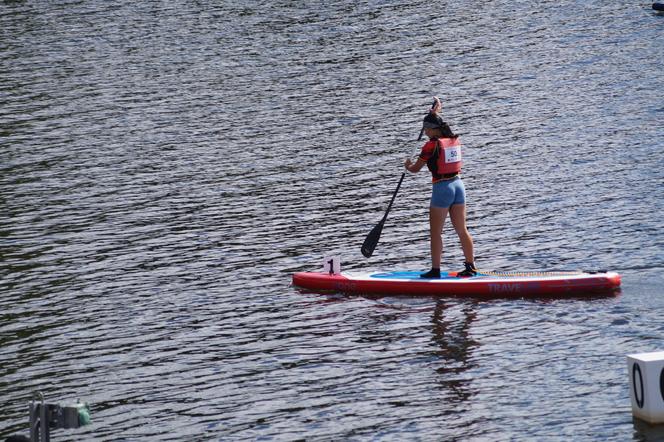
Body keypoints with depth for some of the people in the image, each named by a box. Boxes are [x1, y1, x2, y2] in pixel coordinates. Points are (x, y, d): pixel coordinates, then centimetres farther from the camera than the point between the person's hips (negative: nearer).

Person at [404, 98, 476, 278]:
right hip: (458, 185, 7)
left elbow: (415, 169, -3)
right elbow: (439, 127, 29)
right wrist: (435, 112, 38)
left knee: (436, 232, 3)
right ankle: (470, 267, 14)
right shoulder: (455, 140, 4)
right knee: (462, 230, 12)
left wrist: (407, 165, 18)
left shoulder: (432, 145, -14)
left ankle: (435, 270, 4)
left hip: (442, 188, -7)